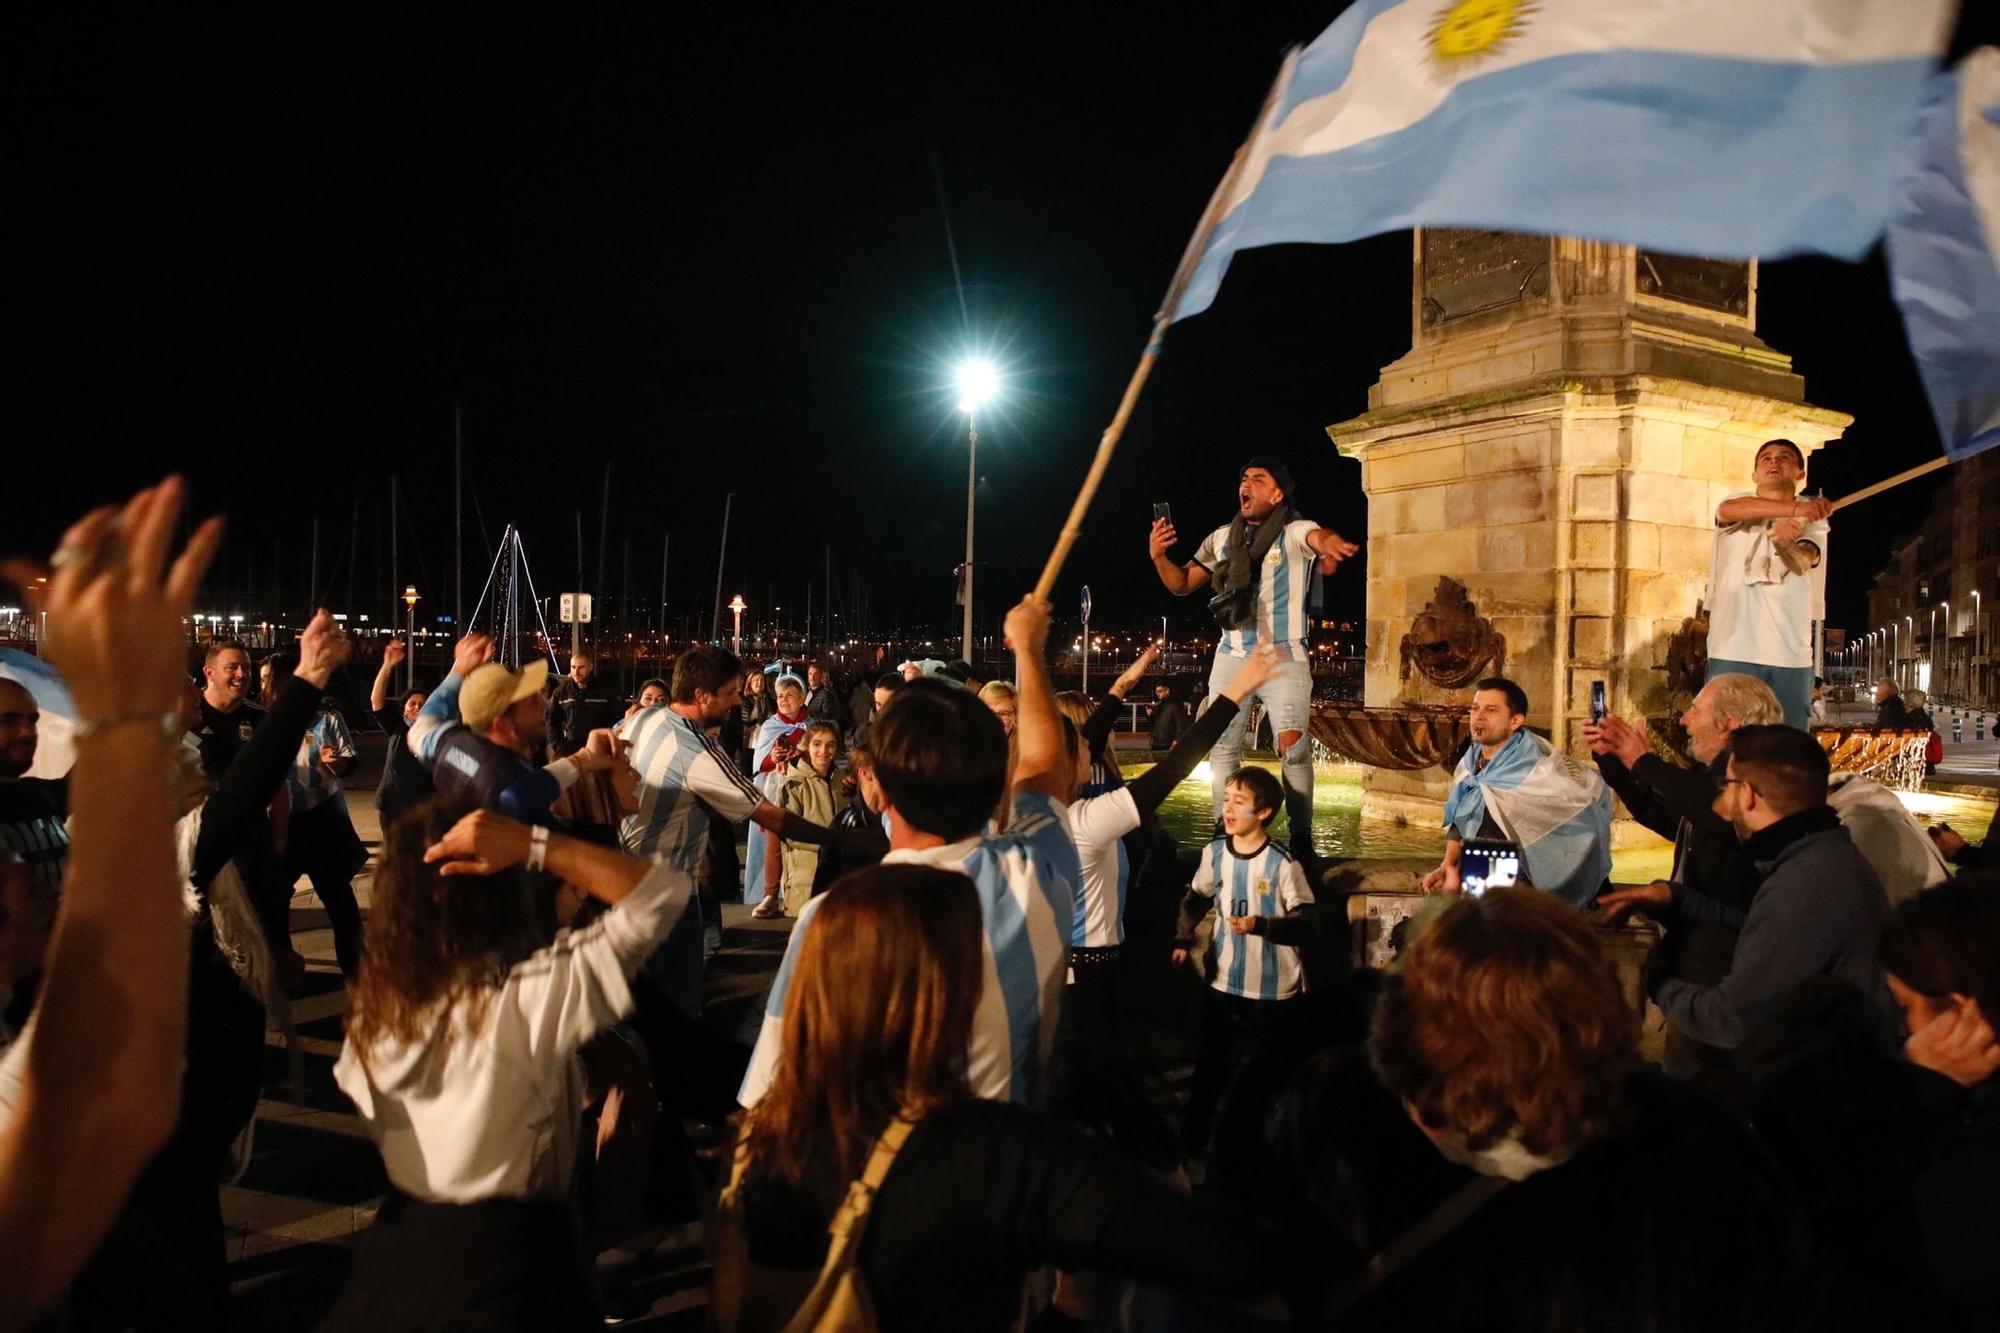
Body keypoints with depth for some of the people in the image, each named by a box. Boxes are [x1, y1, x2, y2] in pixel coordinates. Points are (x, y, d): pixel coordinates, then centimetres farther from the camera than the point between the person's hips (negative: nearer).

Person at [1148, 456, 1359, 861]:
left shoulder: (1294, 532, -8)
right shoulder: (1222, 537, 8)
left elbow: (1317, 536, -33)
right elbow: (1182, 585, 14)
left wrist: (1329, 544, -59)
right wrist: (1159, 557, -8)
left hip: (1283, 658, -5)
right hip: (1230, 656, 5)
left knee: (1294, 747, -12)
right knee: (1222, 745, 8)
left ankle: (1301, 839, -2)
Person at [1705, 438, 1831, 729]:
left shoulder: (1813, 520, 13)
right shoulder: (1737, 502, 11)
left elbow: (1804, 561, -9)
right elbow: (1728, 509, -16)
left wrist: (1785, 543, -33)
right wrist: (1795, 508, -29)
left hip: (1791, 655, 2)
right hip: (1733, 651, -2)